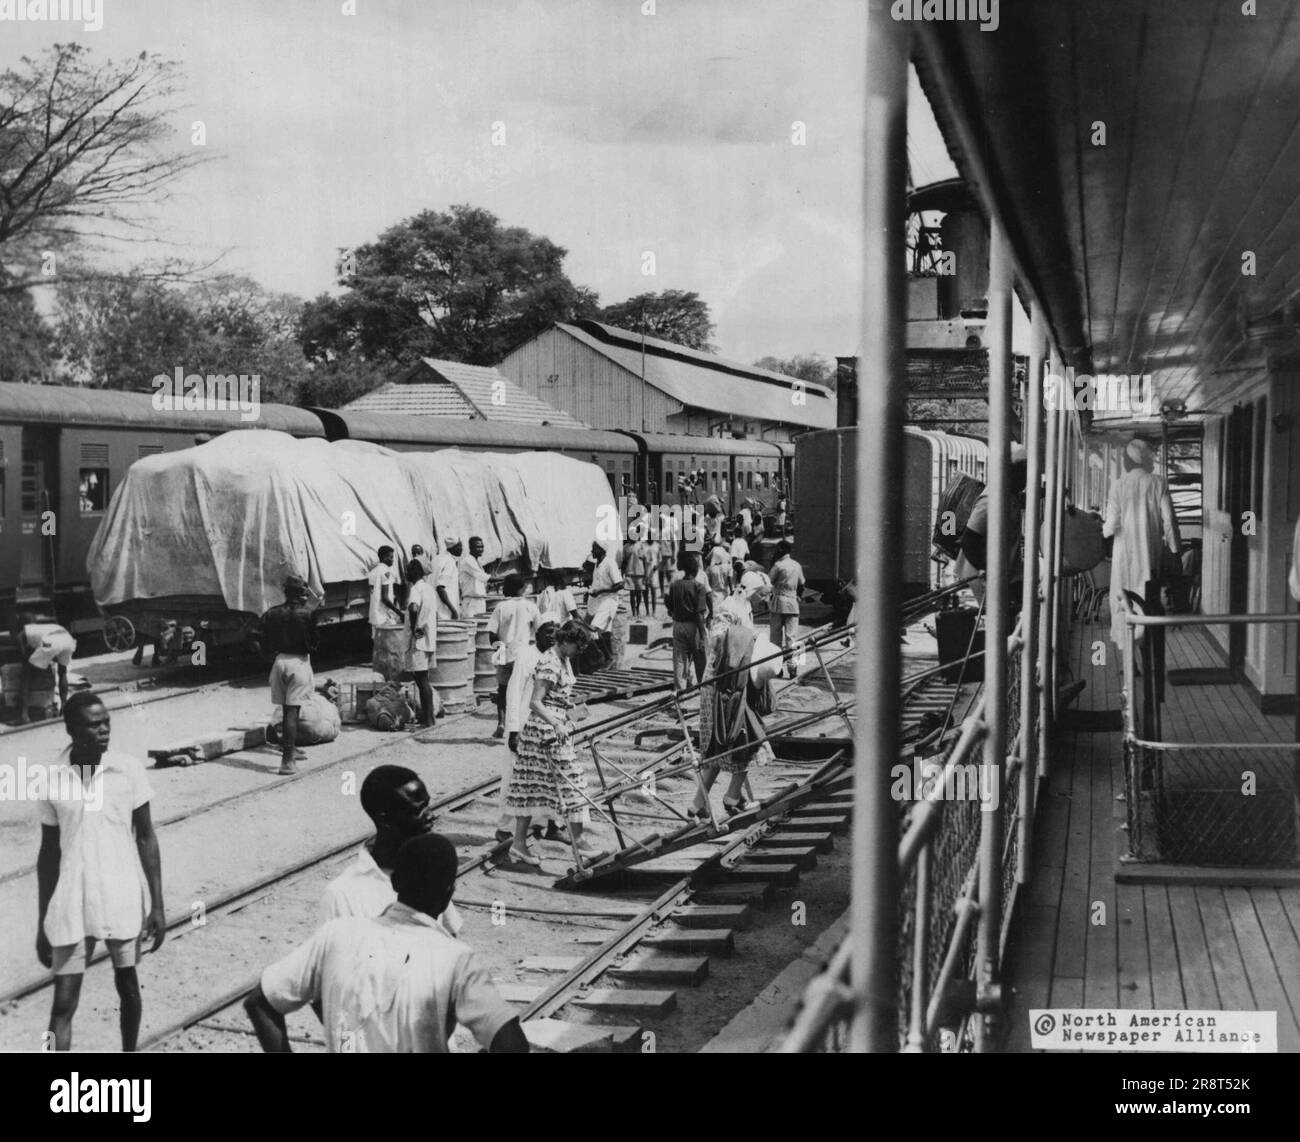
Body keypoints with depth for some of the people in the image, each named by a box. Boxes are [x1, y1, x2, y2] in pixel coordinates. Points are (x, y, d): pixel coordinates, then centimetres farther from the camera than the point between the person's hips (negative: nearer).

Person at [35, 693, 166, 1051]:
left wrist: (157, 905, -3)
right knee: (63, 1002, -3)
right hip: (72, 905, 0)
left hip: (122, 900, 0)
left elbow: (146, 838, 0)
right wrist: (42, 924, 6)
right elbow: (48, 854, 4)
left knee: (127, 985, 15)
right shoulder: (53, 779, -3)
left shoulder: (129, 769, -5)